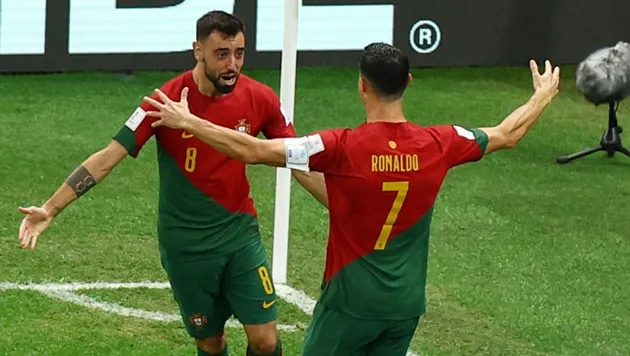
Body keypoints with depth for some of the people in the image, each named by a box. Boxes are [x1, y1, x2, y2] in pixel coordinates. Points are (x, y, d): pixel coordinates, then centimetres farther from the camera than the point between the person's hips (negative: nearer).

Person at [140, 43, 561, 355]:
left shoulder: (342, 148, -18)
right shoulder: (439, 144, -6)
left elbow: (252, 150, -19)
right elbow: (507, 135, 12)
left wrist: (187, 121, -9)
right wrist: (542, 97, 31)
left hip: (352, 300, -4)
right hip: (407, 303, 4)